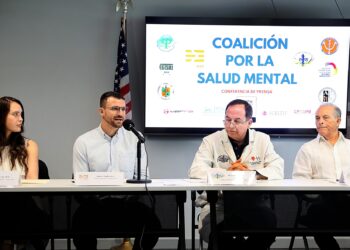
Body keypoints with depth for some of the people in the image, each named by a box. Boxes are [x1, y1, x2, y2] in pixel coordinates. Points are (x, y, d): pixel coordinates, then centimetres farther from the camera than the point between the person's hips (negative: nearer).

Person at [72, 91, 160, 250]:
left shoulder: (135, 138, 11)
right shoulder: (83, 142, 7)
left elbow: (142, 176, 8)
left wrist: (131, 193, -11)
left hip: (128, 201, 1)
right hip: (96, 202, -1)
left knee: (151, 221, -29)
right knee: (82, 220, -33)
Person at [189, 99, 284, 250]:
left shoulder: (263, 140, 13)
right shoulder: (211, 141, 8)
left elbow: (278, 169, 3)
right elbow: (195, 171, -3)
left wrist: (253, 173, -14)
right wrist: (226, 173, -13)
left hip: (253, 202, 2)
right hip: (218, 201, -2)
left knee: (270, 222, -28)